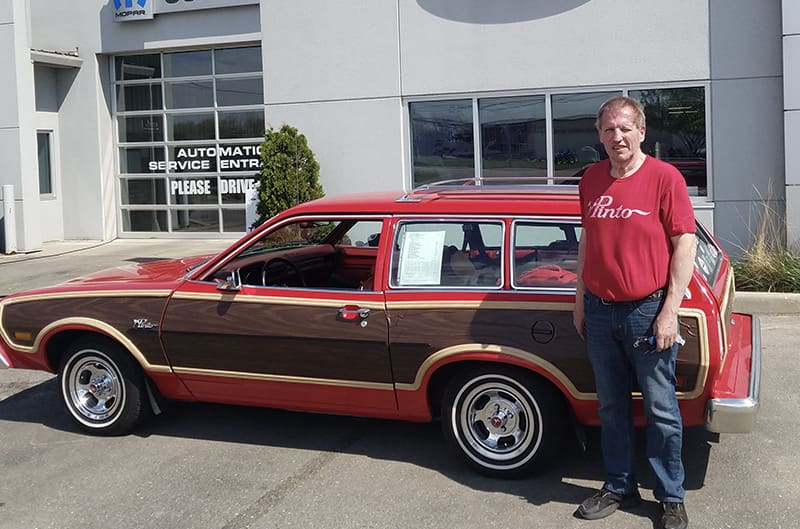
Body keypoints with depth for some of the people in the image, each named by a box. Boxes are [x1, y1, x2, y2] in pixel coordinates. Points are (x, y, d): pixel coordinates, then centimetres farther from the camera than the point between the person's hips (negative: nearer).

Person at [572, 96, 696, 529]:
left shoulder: (664, 177, -8)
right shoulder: (591, 179, 7)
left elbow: (685, 244, -9)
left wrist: (670, 310, -13)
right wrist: (580, 299, 15)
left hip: (648, 312, -5)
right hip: (600, 312, 5)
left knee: (661, 410, 4)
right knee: (612, 406, 14)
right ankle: (619, 487, 28)